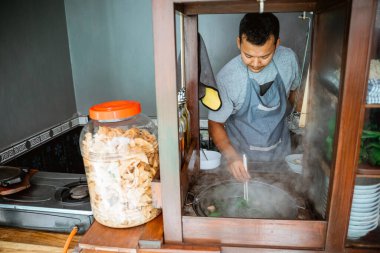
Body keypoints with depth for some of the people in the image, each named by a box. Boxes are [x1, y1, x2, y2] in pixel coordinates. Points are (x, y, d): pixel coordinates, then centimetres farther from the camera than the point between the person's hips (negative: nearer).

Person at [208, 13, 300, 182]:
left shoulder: (288, 59, -13)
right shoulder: (226, 77, -25)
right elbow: (215, 123, -16)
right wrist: (231, 155, -30)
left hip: (280, 152, 4)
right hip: (242, 156, -3)